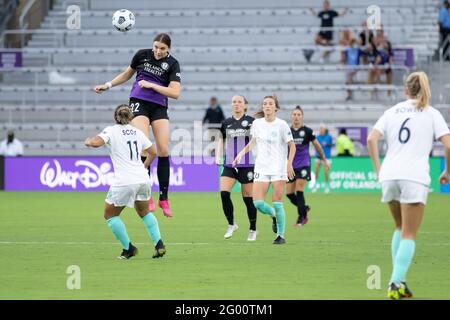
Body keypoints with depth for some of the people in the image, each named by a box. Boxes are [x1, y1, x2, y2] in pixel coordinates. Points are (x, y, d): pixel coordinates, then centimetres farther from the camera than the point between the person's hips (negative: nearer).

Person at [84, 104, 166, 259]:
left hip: (124, 182, -5)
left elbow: (95, 142, -17)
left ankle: (128, 248, 9)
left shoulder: (111, 130, 0)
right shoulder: (137, 132, 15)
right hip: (143, 180, 5)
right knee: (144, 212, 28)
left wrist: (88, 141, 6)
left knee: (110, 215, 16)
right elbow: (153, 152, 25)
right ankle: (159, 244, 12)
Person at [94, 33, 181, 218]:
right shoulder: (142, 55, 1)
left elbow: (175, 92, -14)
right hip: (139, 103, -1)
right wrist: (108, 85, 17)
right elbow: (128, 74, 20)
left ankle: (164, 198, 6)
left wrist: (151, 85, -18)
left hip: (159, 107, 1)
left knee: (164, 150, -6)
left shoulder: (172, 64, -4)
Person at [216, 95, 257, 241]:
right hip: (229, 164, 3)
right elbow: (221, 140, 19)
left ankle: (253, 229, 17)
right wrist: (218, 156, 6)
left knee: (248, 197, 2)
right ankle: (231, 225, 0)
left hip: (247, 165, -3)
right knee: (224, 193, -16)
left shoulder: (251, 121, -1)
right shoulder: (226, 123, 8)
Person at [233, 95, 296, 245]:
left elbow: (292, 145, -2)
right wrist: (241, 153, 5)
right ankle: (274, 215, 25)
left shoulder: (282, 125, -7)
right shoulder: (257, 123, 3)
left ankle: (281, 235, 7)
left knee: (277, 203, -7)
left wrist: (289, 164, -13)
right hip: (261, 168, 3)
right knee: (258, 203, -8)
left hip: (279, 168, -3)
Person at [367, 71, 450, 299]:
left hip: (389, 175, 3)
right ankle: (396, 284, -15)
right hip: (415, 177, -3)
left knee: (400, 228, 21)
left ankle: (398, 280, 12)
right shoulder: (431, 114, 7)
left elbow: (371, 139, 1)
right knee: (409, 235, 0)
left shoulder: (392, 112, 14)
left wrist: (377, 169, 9)